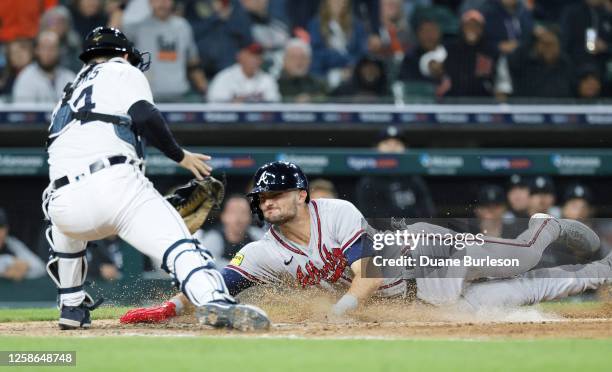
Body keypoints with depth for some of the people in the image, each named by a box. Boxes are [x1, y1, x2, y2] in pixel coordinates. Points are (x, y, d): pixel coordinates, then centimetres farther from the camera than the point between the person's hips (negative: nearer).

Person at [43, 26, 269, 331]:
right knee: (177, 245, -18)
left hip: (68, 207, 6)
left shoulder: (70, 94, 37)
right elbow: (144, 117, -2)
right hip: (114, 181, -6)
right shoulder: (123, 72, 19)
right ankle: (216, 302, -47)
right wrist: (180, 156, 8)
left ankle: (71, 307, 34)